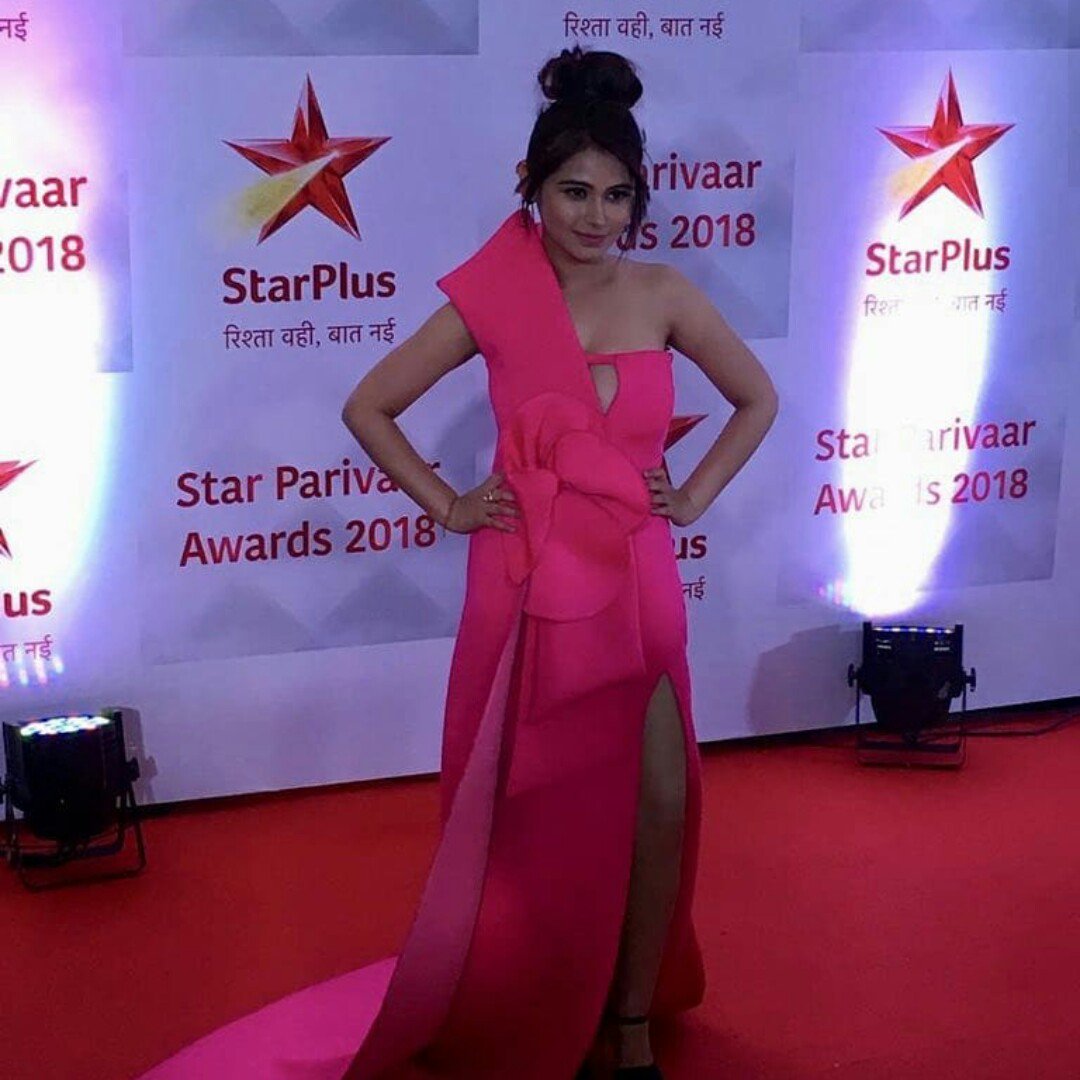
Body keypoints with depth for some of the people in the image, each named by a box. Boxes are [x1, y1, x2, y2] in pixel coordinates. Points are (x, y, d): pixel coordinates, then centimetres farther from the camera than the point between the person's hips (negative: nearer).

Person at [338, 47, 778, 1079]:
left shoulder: (662, 294, -1)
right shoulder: (489, 301, -6)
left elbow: (758, 400, 13)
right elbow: (368, 407, 2)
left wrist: (694, 495, 4)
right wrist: (446, 506, -2)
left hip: (635, 580, 2)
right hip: (527, 584, -1)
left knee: (659, 803, 0)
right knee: (536, 814, 8)